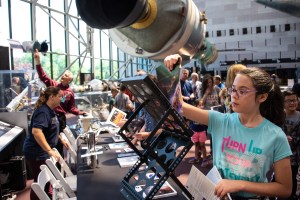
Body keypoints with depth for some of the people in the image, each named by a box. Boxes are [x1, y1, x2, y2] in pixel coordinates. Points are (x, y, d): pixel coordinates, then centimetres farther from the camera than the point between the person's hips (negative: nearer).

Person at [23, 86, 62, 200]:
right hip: (36, 153, -10)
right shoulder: (43, 111, -24)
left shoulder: (50, 110, 6)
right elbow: (36, 131, -39)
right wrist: (49, 150, -41)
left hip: (42, 152, 10)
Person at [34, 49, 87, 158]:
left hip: (60, 117, 0)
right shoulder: (54, 84, 2)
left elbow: (71, 108, 4)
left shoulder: (70, 92, 1)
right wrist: (38, 61, -17)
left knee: (58, 141, 10)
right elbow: (42, 76, -8)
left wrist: (79, 112, -11)